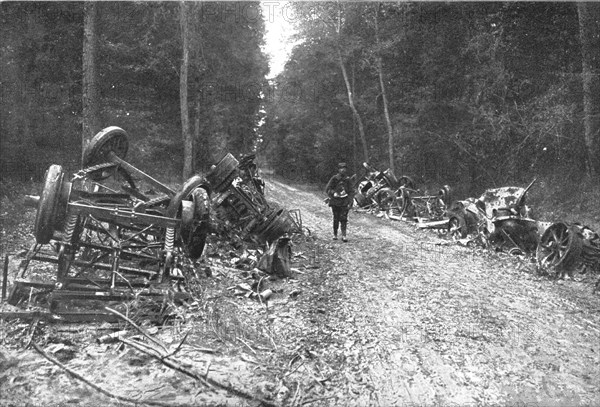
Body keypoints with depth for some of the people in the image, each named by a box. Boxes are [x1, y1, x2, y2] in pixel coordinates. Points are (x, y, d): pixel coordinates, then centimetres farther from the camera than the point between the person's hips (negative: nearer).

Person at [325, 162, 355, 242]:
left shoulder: (348, 179, 5)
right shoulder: (334, 178, 0)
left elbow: (351, 192, 5)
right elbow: (327, 189, 1)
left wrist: (350, 202, -3)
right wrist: (334, 193, -16)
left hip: (345, 202, 1)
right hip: (335, 202, 0)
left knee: (344, 219, -7)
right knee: (336, 219, 6)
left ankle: (344, 235, -6)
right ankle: (335, 234, 20)